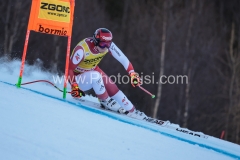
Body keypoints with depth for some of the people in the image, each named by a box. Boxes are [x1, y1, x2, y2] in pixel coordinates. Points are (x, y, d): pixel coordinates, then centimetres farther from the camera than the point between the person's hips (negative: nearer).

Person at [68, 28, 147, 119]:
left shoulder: (109, 45, -19)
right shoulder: (82, 49, -34)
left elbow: (123, 59, -12)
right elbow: (69, 68, -29)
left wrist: (132, 74, -23)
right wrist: (74, 86, -36)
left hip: (92, 70, 5)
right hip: (78, 77, -5)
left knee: (112, 89, -11)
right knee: (95, 76, -34)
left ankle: (131, 111, 3)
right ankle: (105, 101, -12)